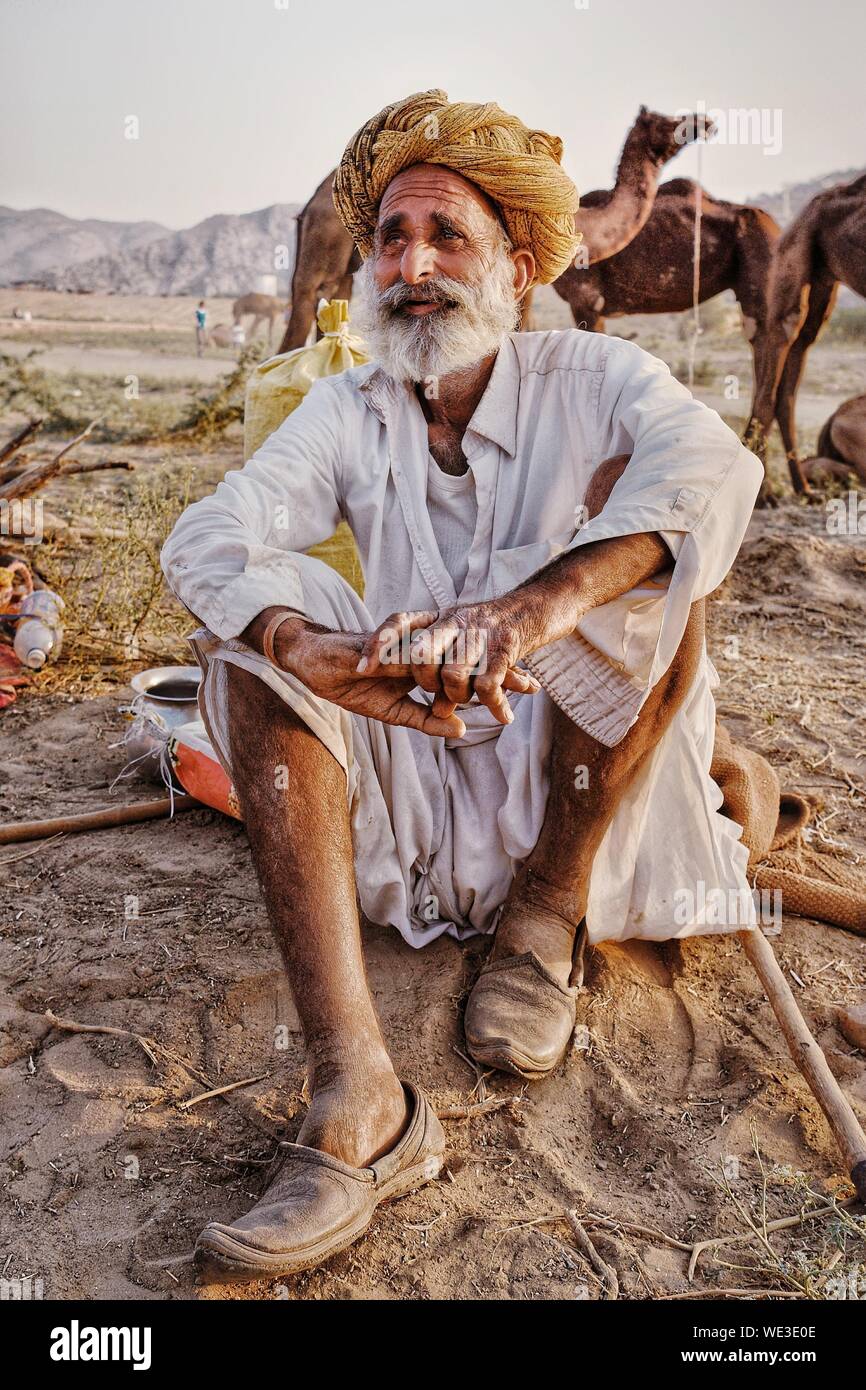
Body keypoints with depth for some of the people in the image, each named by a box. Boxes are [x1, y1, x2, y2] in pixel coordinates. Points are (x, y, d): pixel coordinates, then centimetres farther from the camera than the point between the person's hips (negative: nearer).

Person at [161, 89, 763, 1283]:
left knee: (644, 513, -21)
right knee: (253, 622, -20)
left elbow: (716, 466, -25)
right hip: (414, 804, 3)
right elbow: (205, 538, -13)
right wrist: (313, 651, -36)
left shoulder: (589, 379, -3)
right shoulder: (347, 413, 4)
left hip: (584, 790, -2)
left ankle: (546, 916, -11)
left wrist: (540, 606, -45)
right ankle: (358, 1102, -33)